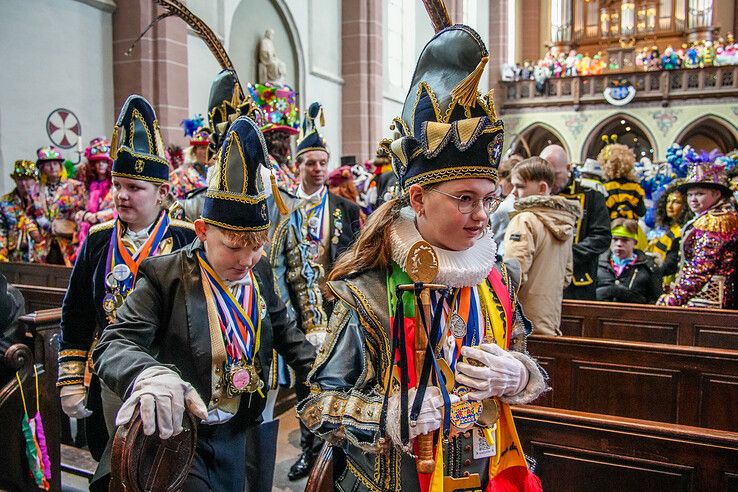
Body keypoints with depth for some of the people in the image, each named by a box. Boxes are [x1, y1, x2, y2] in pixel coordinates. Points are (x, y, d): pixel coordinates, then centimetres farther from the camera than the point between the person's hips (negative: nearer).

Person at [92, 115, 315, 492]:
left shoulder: (260, 272, -1)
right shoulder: (164, 276, -15)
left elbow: (284, 332, 13)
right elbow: (114, 345, -23)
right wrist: (149, 374, -46)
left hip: (240, 436, 5)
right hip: (176, 433, -4)